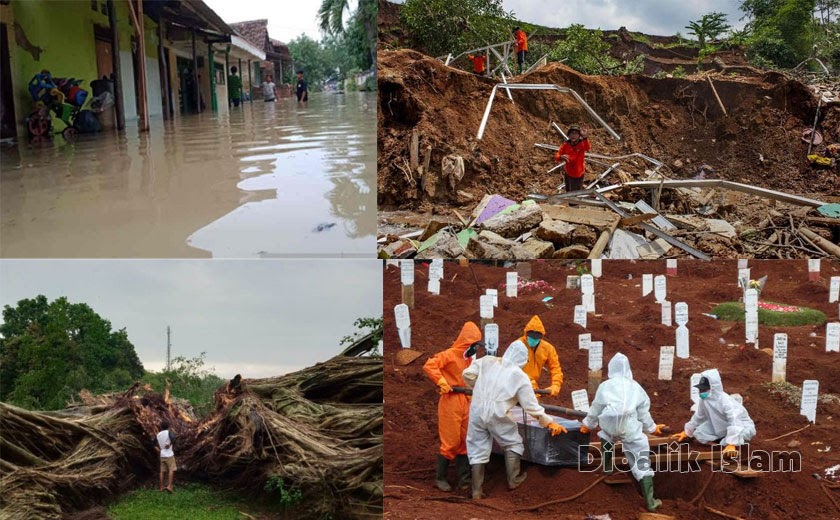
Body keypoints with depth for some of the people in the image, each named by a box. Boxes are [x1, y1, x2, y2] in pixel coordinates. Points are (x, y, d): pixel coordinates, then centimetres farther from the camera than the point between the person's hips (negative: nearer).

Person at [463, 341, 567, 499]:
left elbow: (468, 374, 4)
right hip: (496, 415, -3)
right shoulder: (520, 377, -1)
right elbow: (531, 406, 1)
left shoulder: (487, 361, 4)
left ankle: (476, 492, 14)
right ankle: (513, 480, 25)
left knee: (478, 451, 12)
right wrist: (549, 422, 11)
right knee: (513, 444, 21)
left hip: (476, 411, 3)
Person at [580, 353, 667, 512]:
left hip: (609, 422, 1)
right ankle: (649, 500, -1)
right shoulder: (636, 387, 21)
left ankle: (607, 466, 41)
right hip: (630, 426, 0)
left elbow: (596, 409, 25)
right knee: (641, 458, 3)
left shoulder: (605, 385, 18)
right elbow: (643, 413, 25)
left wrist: (588, 424, 42)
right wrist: (652, 427, 43)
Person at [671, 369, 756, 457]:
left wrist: (731, 444, -56)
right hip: (721, 429, 6)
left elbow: (735, 423, -46)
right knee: (699, 432, -10)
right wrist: (686, 432, 12)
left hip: (742, 426, -6)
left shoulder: (726, 401, -36)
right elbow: (698, 416, 6)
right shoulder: (704, 400, -13)